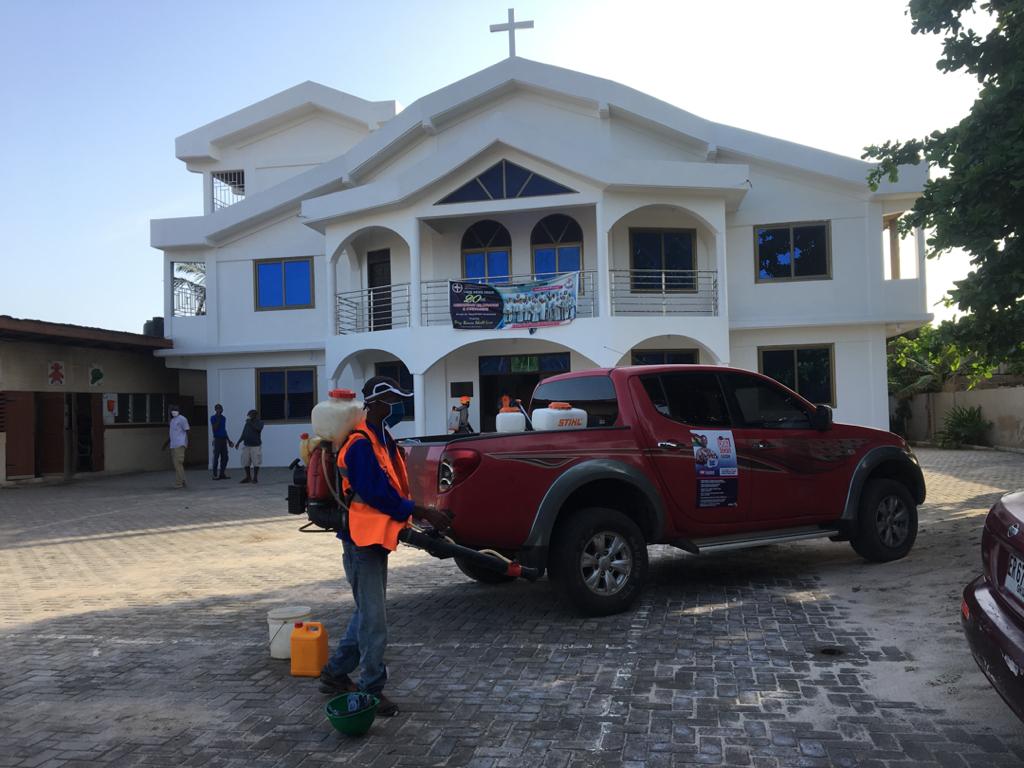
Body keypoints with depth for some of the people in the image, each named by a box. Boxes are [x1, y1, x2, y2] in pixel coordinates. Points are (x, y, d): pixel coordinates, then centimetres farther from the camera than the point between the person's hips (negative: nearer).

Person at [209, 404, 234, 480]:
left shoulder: (223, 418, 15)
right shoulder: (213, 418, -5)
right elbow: (214, 429, -17)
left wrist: (229, 440, 21)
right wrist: (218, 419, -16)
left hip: (224, 439, 7)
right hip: (217, 439, -7)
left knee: (225, 458, 5)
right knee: (216, 457, -4)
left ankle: (222, 474, 11)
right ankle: (215, 475, 0)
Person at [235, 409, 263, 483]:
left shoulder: (259, 423, -2)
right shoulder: (247, 423, 12)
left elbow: (258, 428, -24)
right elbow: (243, 434, 17)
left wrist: (250, 423, -19)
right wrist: (238, 442, 13)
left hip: (256, 446, -5)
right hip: (246, 445, 5)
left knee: (256, 462, -3)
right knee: (245, 462, 4)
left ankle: (255, 477, 7)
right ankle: (248, 477, 15)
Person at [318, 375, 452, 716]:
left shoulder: (382, 441, 13)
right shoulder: (360, 445, -19)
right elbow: (378, 495, -24)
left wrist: (424, 516, 5)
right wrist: (425, 513, -21)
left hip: (377, 537, 10)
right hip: (362, 538, -10)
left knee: (368, 612, 19)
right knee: (373, 619, -3)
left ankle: (335, 673, 30)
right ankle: (372, 689, 8)